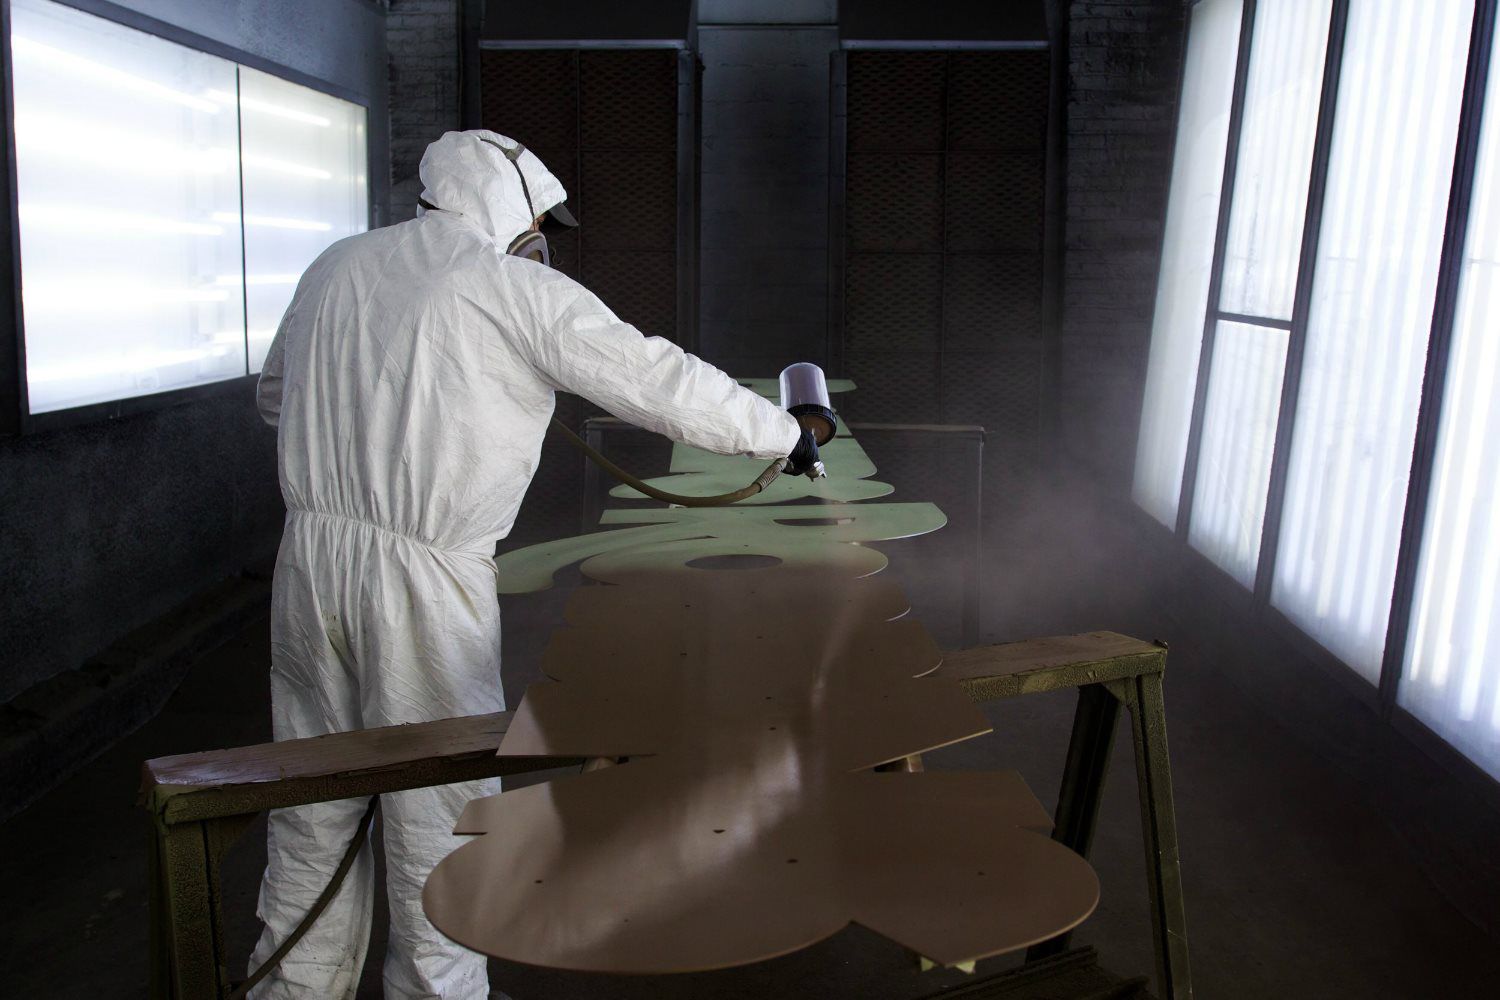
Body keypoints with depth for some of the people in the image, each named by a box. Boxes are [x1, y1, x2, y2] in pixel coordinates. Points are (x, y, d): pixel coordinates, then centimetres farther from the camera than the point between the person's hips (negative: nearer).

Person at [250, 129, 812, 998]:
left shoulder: (337, 266, 11)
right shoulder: (520, 290, -8)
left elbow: (274, 395, 24)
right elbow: (664, 382, -8)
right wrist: (785, 432, 4)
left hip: (312, 554, 7)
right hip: (424, 577, -6)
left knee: (316, 797, 18)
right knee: (437, 802, 8)